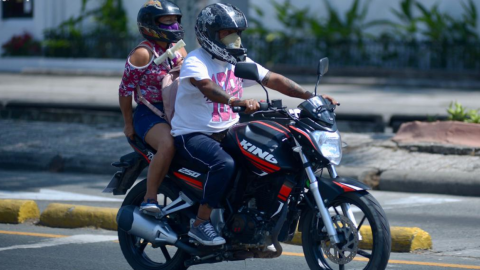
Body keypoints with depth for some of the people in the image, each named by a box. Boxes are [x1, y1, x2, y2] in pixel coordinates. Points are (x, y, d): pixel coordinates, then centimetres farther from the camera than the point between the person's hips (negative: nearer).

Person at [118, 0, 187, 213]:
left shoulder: (178, 51, 14)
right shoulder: (143, 54, -9)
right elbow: (125, 89, -7)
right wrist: (128, 123, -5)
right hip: (149, 114, -8)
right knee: (168, 144, -36)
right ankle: (149, 199, -29)